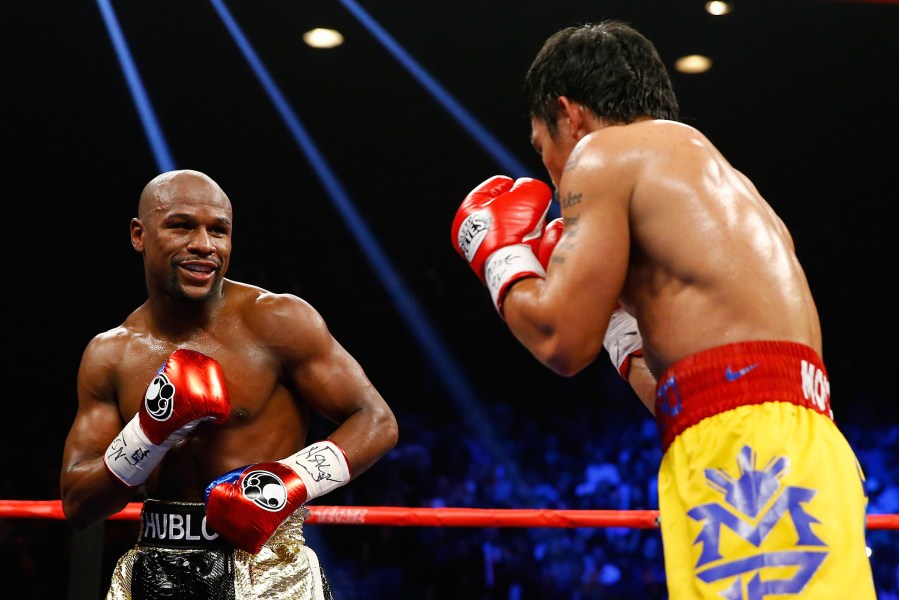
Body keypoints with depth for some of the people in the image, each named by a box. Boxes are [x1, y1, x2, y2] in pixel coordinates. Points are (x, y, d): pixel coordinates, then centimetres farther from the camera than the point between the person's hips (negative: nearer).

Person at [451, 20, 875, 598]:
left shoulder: (605, 152, 5)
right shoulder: (725, 184, 30)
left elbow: (562, 339, -3)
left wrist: (500, 255, 15)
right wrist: (612, 307, 36)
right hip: (792, 453, 9)